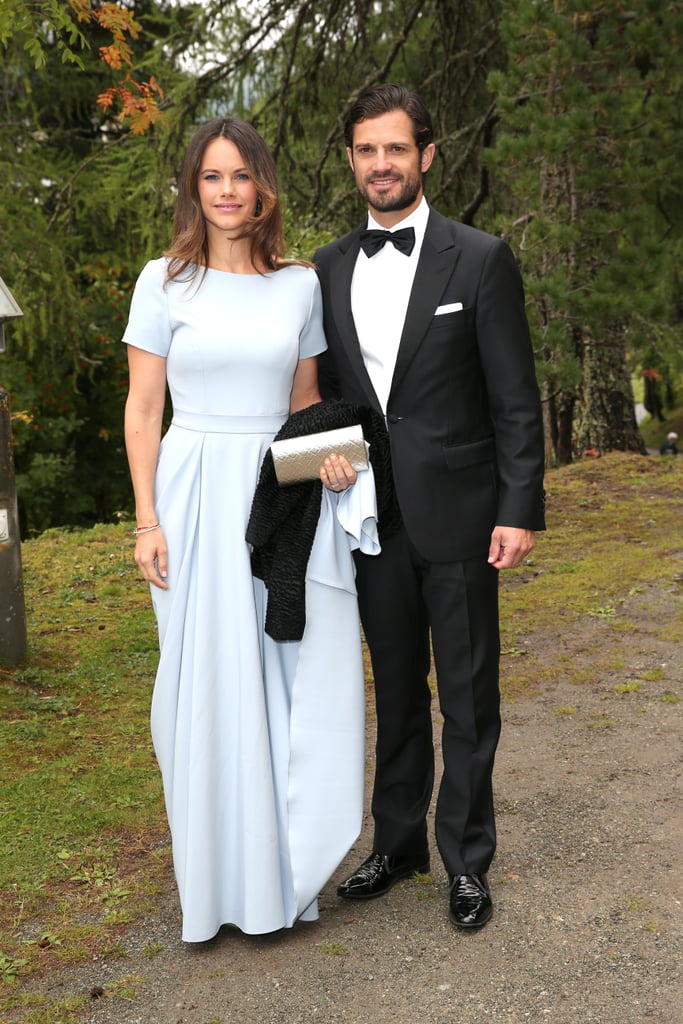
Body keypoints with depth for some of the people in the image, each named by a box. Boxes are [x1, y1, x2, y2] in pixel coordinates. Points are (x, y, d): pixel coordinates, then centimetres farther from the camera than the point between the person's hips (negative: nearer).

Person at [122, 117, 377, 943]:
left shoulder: (300, 284, 7)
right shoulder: (165, 282, -1)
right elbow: (142, 409, -1)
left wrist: (331, 455, -6)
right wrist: (146, 521, -7)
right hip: (198, 499, -2)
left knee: (301, 678, 4)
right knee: (209, 682, 4)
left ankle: (291, 860, 22)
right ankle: (220, 871, 21)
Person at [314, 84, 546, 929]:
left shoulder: (480, 260, -4)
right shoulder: (328, 269, 7)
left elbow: (515, 399, -6)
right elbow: (322, 394, 11)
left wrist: (519, 510, -11)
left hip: (457, 513, -3)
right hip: (370, 517, 4)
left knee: (467, 696, 7)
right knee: (395, 690, 16)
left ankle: (466, 859, 22)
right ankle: (398, 841, 31)